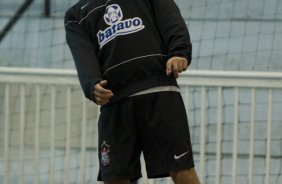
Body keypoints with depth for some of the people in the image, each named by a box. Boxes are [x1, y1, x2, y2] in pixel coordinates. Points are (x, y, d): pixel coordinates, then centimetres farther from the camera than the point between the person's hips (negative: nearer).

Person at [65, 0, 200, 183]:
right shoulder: (76, 15, 21)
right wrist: (92, 86, -20)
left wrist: (179, 52, -19)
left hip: (159, 92, -2)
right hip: (114, 101, 2)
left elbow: (171, 19, 3)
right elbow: (83, 57, 2)